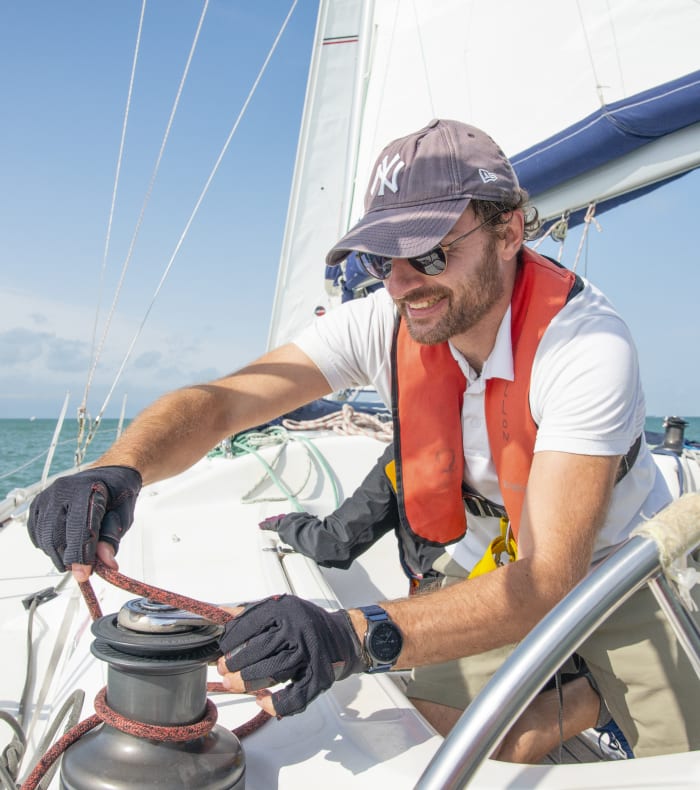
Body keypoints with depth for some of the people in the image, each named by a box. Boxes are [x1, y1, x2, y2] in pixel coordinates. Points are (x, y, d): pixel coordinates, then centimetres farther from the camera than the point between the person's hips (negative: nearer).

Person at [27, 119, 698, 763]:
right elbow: (217, 402, -22)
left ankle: (607, 695, 16)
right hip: (485, 569, 3)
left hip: (614, 560, -3)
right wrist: (115, 472, -43)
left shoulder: (586, 344, -33)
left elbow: (549, 580, -40)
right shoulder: (383, 323, -20)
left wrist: (358, 637, -54)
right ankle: (591, 695, 12)